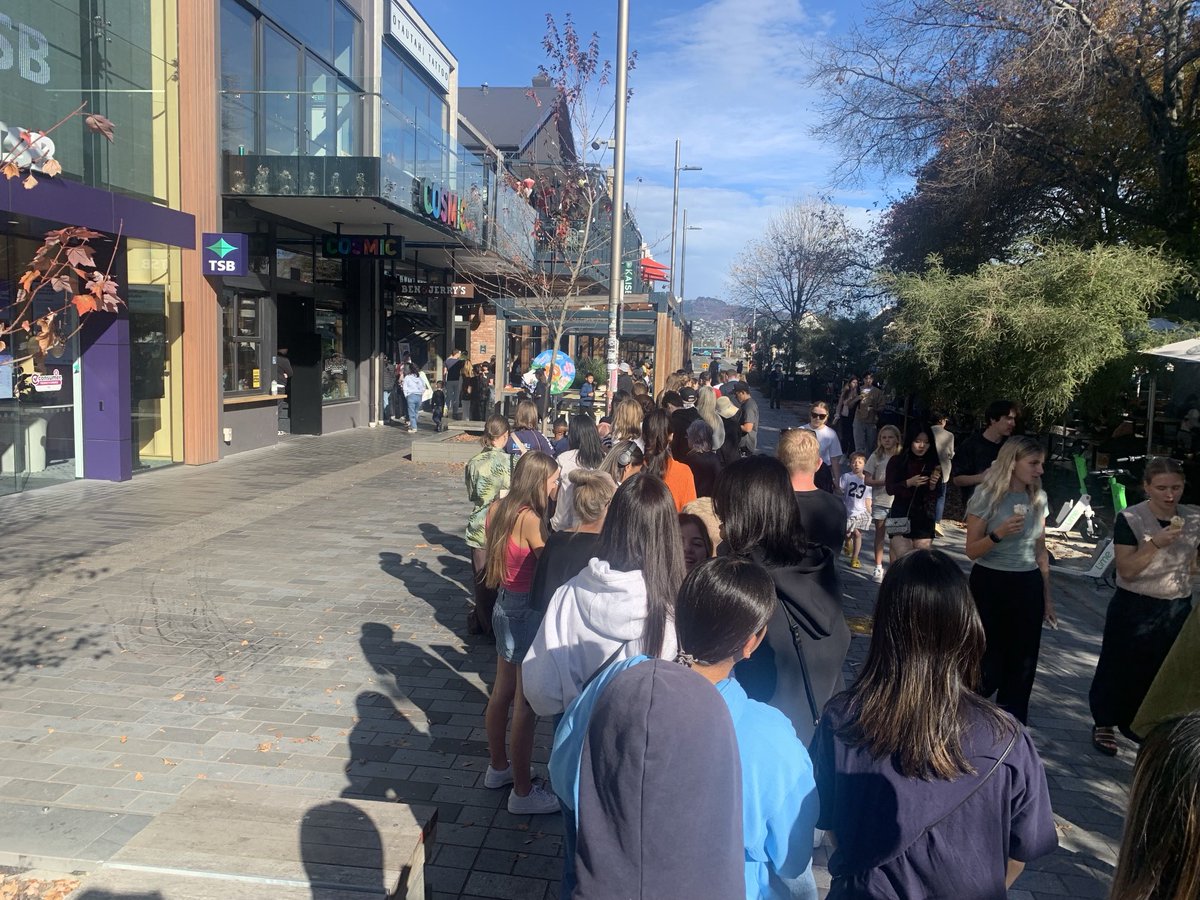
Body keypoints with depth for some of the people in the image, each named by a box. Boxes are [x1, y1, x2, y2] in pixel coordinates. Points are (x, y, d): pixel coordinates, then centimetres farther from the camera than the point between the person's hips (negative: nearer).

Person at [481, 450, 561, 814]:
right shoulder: (531, 520, -23)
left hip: (504, 605, 9)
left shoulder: (499, 510, 3)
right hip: (527, 612, -9)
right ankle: (522, 792, 15)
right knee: (526, 703, 3)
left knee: (502, 692, 21)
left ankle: (498, 767, 39)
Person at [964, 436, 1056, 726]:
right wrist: (999, 533, -28)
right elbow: (972, 551, -10)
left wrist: (1047, 597, 15)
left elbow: (1040, 551, 13)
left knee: (1022, 668, 8)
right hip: (991, 584, -5)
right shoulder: (987, 496, -10)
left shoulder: (1039, 498, 4)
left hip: (1028, 586, 5)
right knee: (988, 668, 0)